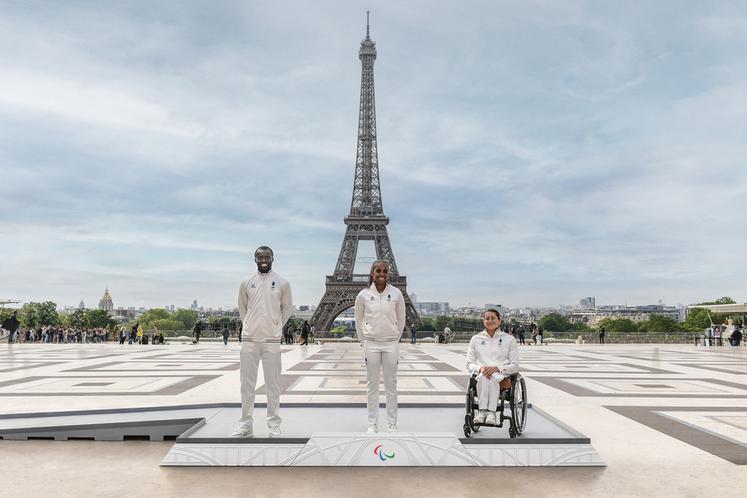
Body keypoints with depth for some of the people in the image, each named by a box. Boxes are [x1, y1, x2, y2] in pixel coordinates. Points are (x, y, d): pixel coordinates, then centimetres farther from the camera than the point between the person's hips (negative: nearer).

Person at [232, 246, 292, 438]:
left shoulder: (282, 283, -1)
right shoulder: (246, 283, 3)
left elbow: (287, 307, 10)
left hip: (272, 340, -1)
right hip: (249, 338, 2)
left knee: (273, 383, 3)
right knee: (247, 383, 6)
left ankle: (274, 424, 12)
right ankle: (245, 424, 16)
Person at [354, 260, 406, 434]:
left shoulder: (396, 294, -5)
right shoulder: (363, 295, -5)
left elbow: (401, 320, 8)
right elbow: (358, 321, 8)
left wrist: (395, 339, 11)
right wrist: (363, 342, 10)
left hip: (391, 344, 0)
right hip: (371, 344, 0)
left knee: (391, 385, 7)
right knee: (372, 385, 7)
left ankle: (392, 424, 17)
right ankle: (372, 424, 17)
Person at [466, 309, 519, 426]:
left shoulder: (509, 339, 11)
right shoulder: (476, 339, 15)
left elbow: (515, 366, 5)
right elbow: (469, 364, 11)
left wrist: (497, 368, -13)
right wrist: (480, 368, -12)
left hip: (501, 375, -1)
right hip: (480, 373, 1)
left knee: (493, 377, -38)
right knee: (483, 376, -36)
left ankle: (491, 412, -45)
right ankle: (482, 410, -43)